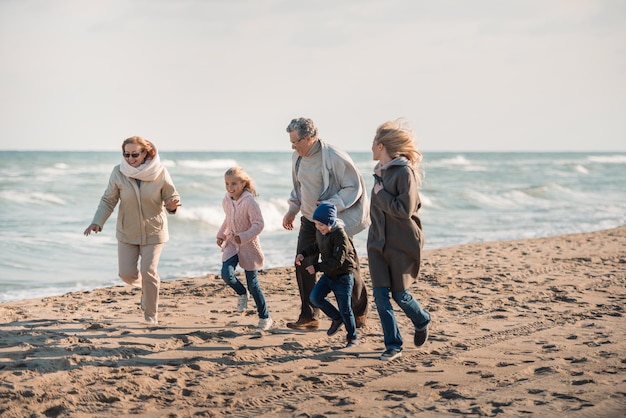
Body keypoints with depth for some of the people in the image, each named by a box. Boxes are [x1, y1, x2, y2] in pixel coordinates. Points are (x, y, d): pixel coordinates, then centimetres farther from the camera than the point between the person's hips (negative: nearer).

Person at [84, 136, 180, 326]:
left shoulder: (160, 172, -15)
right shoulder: (118, 173, -12)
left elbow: (171, 197, -5)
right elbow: (108, 201, -5)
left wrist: (172, 205, -29)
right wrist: (97, 222, -17)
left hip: (153, 231, -2)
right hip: (127, 232, 2)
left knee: (148, 272, -7)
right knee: (127, 273, 0)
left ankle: (151, 314, 12)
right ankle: (144, 287, 37)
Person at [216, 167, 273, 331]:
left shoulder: (249, 202, -20)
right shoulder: (226, 200, 0)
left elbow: (259, 224, -20)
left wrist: (243, 237, -30)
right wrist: (221, 235, 8)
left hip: (248, 245, -5)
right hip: (231, 243, 5)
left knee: (253, 284, 1)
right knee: (226, 274, -19)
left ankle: (265, 318, 17)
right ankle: (242, 293, 13)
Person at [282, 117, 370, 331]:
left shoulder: (335, 158, -21)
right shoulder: (298, 157, 2)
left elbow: (353, 187, -17)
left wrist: (330, 206, -27)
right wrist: (293, 209, 6)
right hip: (309, 220, 6)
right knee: (303, 265, -5)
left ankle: (360, 312, 24)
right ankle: (309, 317, 2)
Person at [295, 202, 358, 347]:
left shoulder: (340, 235, -25)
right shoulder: (320, 232, 1)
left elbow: (337, 261, -28)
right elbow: (317, 246, 23)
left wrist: (317, 267, -28)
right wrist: (303, 254, 6)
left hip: (343, 276, -8)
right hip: (328, 275, 8)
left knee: (345, 309, -3)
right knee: (315, 297, -8)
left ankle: (352, 338, 15)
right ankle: (336, 318, 13)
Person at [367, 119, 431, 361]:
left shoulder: (404, 171, -16)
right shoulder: (380, 171, 9)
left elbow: (405, 209, -22)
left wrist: (380, 195, -16)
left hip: (401, 243, -7)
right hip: (378, 242, 7)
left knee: (399, 294, 3)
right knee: (380, 295, -1)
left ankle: (422, 322, 33)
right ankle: (393, 345, 7)